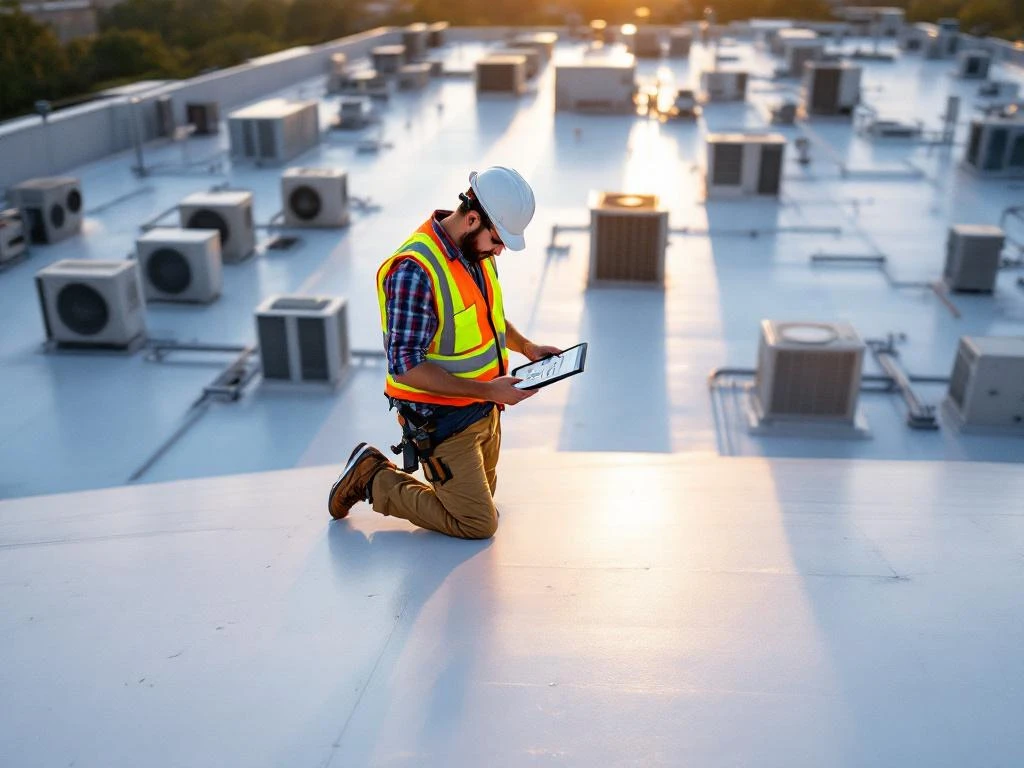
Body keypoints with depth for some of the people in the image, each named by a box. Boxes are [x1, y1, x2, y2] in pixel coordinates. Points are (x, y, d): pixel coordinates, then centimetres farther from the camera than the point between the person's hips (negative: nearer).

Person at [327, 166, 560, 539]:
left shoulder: (477, 248, -1)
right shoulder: (415, 270, -28)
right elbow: (406, 366, -29)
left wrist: (526, 346, 1)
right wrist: (488, 390, -29)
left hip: (484, 410, 9)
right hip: (442, 421, -9)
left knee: (483, 498, 24)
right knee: (479, 524, 1)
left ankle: (380, 466, 31)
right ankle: (372, 480, 11)